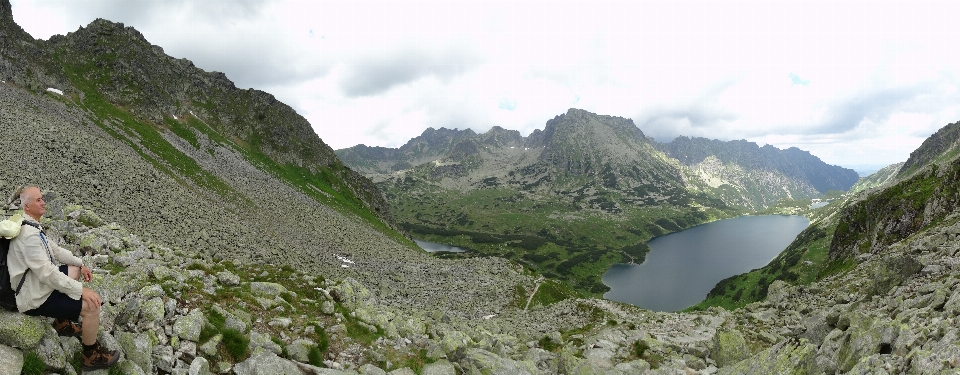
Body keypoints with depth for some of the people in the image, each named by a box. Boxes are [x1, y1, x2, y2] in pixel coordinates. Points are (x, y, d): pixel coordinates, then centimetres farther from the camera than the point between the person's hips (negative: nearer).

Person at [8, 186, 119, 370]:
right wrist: (81, 289, -27)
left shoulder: (30, 224, 3)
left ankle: (62, 322, 31)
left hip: (37, 282, 11)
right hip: (35, 297, -11)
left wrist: (81, 264, 9)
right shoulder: (29, 234, -29)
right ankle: (91, 355, 1)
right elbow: (47, 273, -31)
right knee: (91, 305, -19)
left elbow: (54, 249, 15)